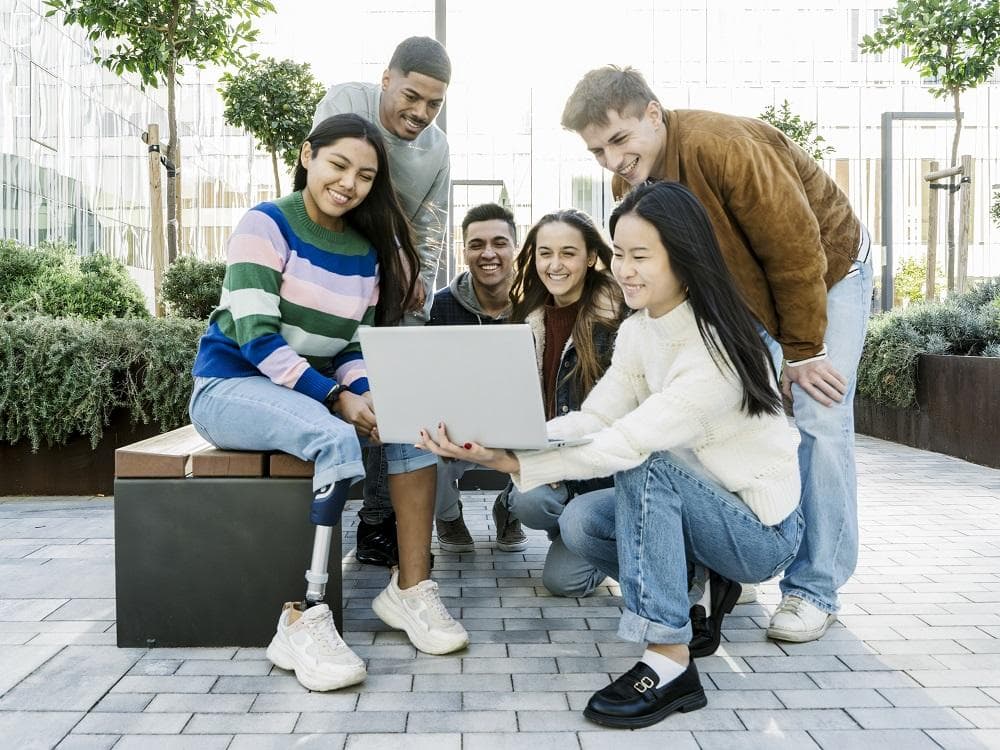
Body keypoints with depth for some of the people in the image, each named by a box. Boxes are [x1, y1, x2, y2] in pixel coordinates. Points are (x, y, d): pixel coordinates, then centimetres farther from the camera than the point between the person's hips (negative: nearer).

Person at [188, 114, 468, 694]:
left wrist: (363, 393, -19)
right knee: (337, 441, -34)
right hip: (232, 384, -5)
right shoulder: (267, 225, -10)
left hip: (318, 388, 6)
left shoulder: (370, 252, 6)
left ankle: (411, 588, -12)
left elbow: (356, 346, 4)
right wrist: (335, 397, -27)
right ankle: (303, 622, -29)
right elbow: (255, 336, -19)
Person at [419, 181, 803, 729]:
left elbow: (630, 440, -34)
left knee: (644, 464, -30)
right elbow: (593, 419, -11)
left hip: (763, 530, -7)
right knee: (579, 523, -13)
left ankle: (669, 663, -27)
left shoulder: (717, 349, -27)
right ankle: (692, 593, 10)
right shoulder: (638, 331, -1)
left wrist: (512, 461, -38)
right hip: (699, 508, 7)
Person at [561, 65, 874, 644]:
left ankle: (815, 589, -3)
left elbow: (796, 251, -29)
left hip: (827, 270, -6)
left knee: (818, 423, -13)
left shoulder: (724, 146, -34)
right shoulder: (632, 182, -12)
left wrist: (803, 351, -21)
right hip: (746, 288, 6)